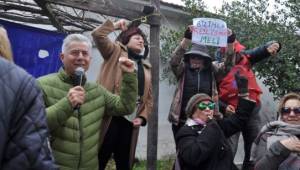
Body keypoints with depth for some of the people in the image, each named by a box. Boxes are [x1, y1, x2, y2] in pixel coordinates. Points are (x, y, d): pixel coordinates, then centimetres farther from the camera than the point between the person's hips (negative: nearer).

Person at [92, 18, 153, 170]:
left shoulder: (146, 67, 20)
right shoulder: (115, 52, 7)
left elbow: (148, 97, 17)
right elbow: (98, 35, -8)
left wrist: (143, 117, 3)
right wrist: (115, 25, 6)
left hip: (130, 121, 5)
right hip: (111, 116, -5)